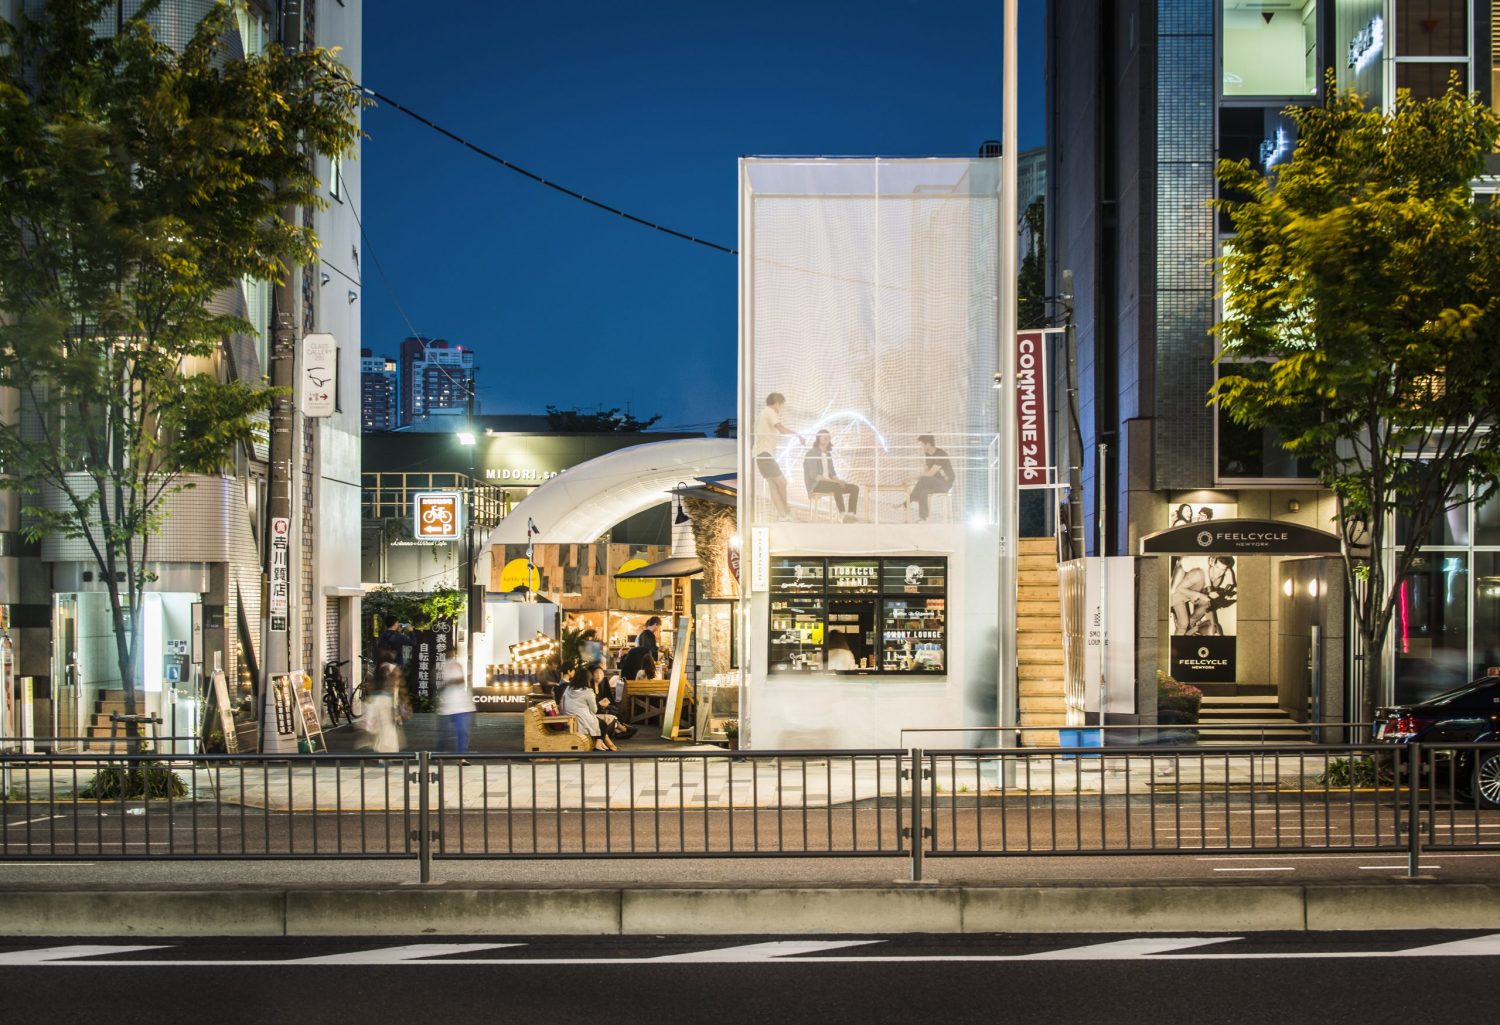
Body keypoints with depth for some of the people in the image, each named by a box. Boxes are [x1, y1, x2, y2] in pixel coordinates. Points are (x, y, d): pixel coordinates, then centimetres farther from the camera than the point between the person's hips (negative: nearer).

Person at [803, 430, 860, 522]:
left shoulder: (828, 454, 17)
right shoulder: (812, 453, -9)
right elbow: (814, 475, -18)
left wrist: (838, 481, -7)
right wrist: (835, 482, -24)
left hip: (829, 484, 8)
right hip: (816, 485, -8)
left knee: (854, 488, -12)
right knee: (837, 486, -38)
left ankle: (851, 516, -28)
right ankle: (844, 516, -40)